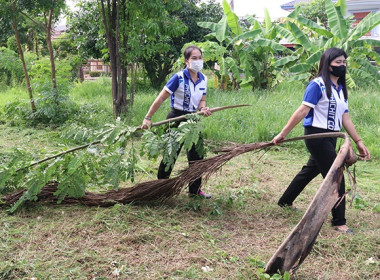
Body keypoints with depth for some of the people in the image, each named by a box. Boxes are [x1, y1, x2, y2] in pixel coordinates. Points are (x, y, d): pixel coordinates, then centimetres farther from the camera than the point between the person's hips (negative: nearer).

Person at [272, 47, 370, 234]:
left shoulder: (341, 89, 11)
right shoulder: (317, 85, -14)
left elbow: (345, 118, 11)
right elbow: (302, 111, -18)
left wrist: (358, 142, 9)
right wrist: (283, 133, -19)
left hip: (331, 137, 9)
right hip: (317, 135, -9)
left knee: (311, 170, 19)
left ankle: (285, 202, 36)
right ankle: (339, 222, 6)